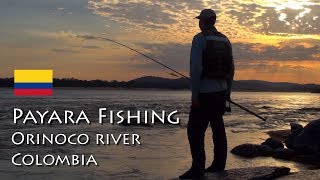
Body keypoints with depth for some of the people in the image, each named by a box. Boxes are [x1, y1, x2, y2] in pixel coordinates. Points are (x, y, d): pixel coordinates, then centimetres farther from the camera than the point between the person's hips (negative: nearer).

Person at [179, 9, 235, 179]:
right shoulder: (225, 40, 11)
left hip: (205, 92, -8)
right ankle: (219, 164, 19)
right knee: (218, 127, 14)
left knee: (195, 130, -6)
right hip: (221, 91, 8)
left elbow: (196, 68, -20)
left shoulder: (200, 39, -12)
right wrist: (227, 92, 21)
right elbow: (231, 69, 13)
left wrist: (194, 94, -18)